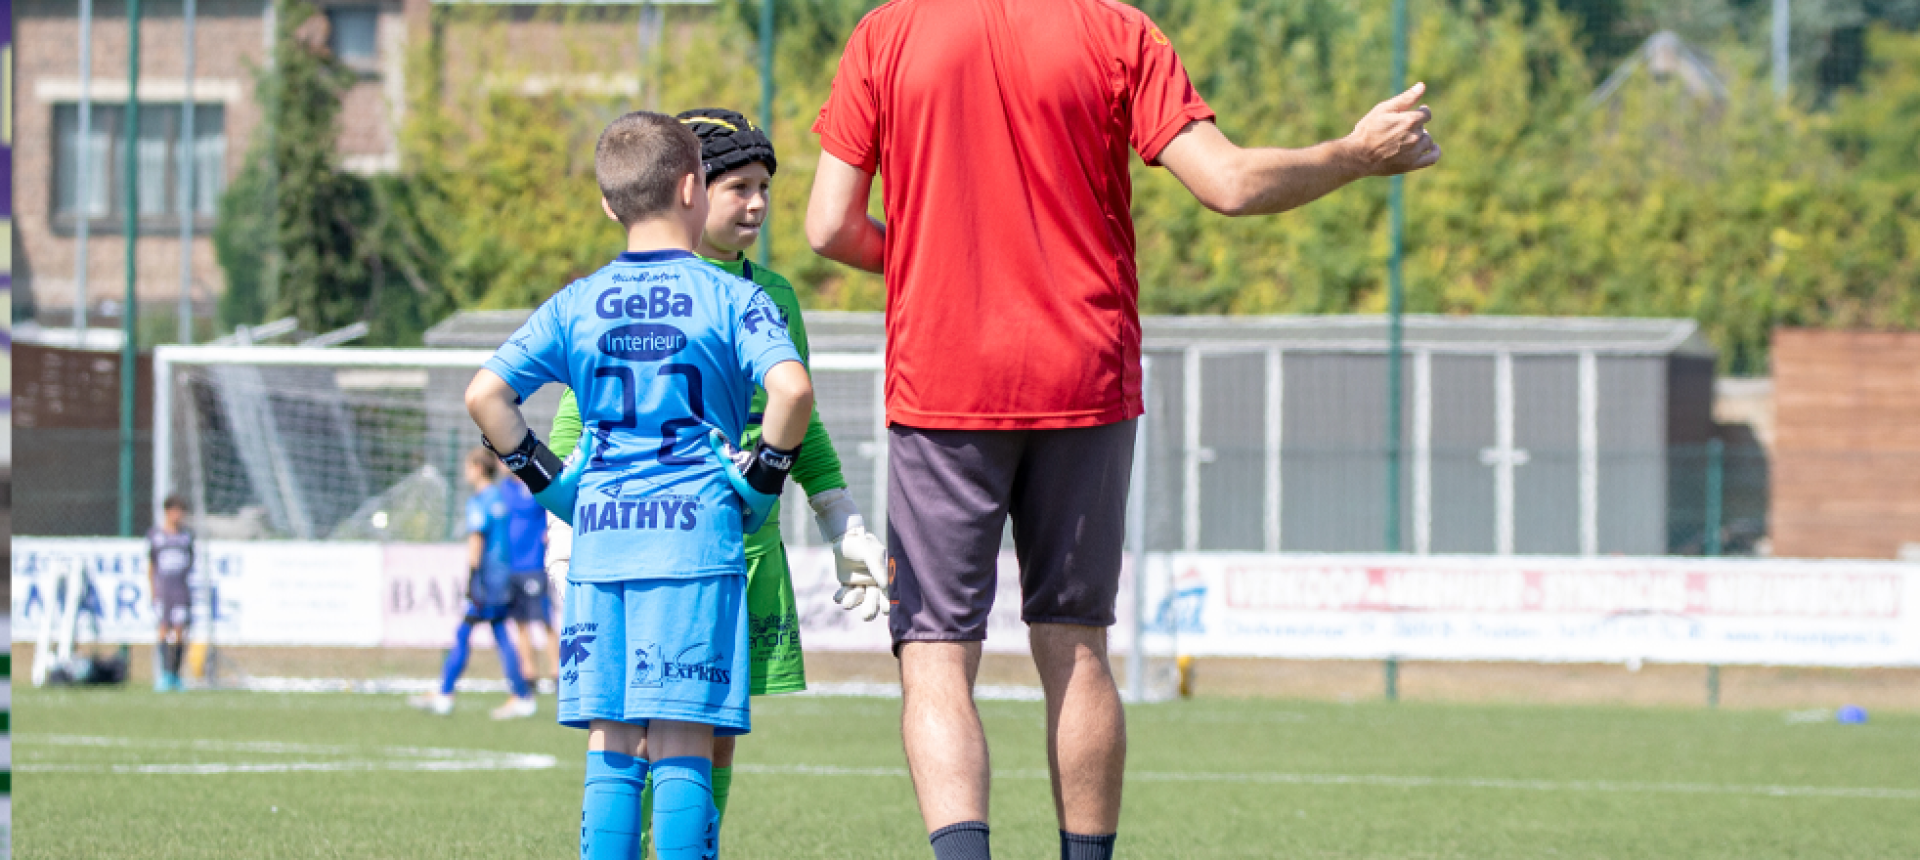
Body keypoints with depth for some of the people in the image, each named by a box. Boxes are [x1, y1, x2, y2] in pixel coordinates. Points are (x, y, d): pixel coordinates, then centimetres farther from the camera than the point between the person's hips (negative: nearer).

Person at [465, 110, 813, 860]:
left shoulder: (576, 305, 9)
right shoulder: (731, 299, 0)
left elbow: (485, 395, 1)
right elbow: (791, 388, -17)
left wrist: (545, 480, 10)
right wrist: (763, 476, -2)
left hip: (599, 538, 3)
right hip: (696, 531, -3)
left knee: (609, 749, 6)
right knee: (683, 744, -4)